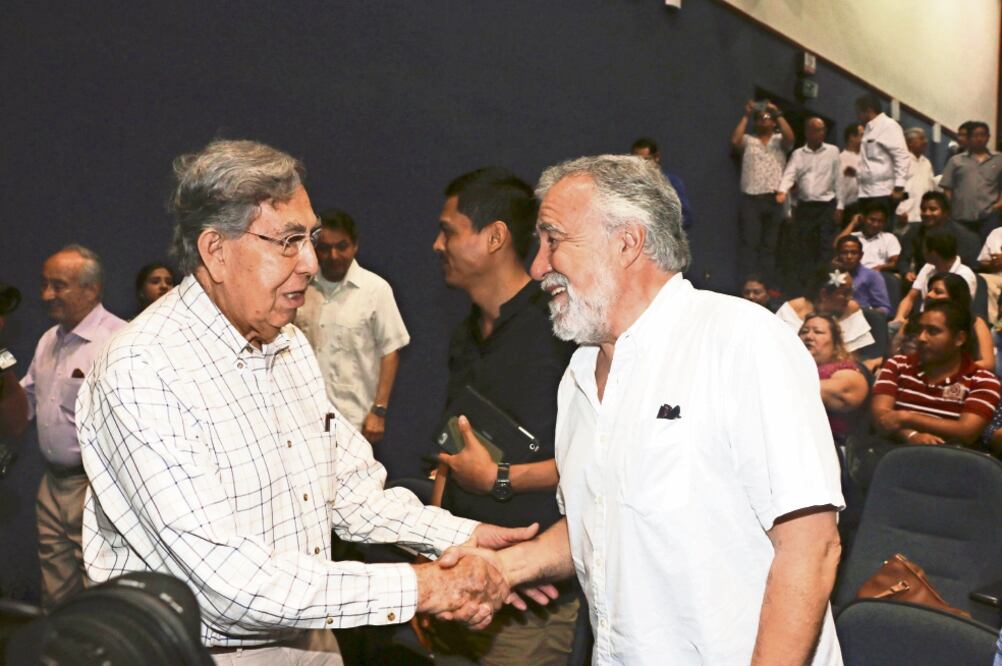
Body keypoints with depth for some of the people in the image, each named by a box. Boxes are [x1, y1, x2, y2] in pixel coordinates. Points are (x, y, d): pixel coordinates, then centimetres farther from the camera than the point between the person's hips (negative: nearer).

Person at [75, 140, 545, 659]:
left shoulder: (289, 344, 5)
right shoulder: (142, 375, -24)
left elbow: (350, 488, 7)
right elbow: (229, 584, -29)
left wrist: (464, 536, -7)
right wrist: (418, 588, -28)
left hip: (309, 636, 8)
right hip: (209, 650, -7)